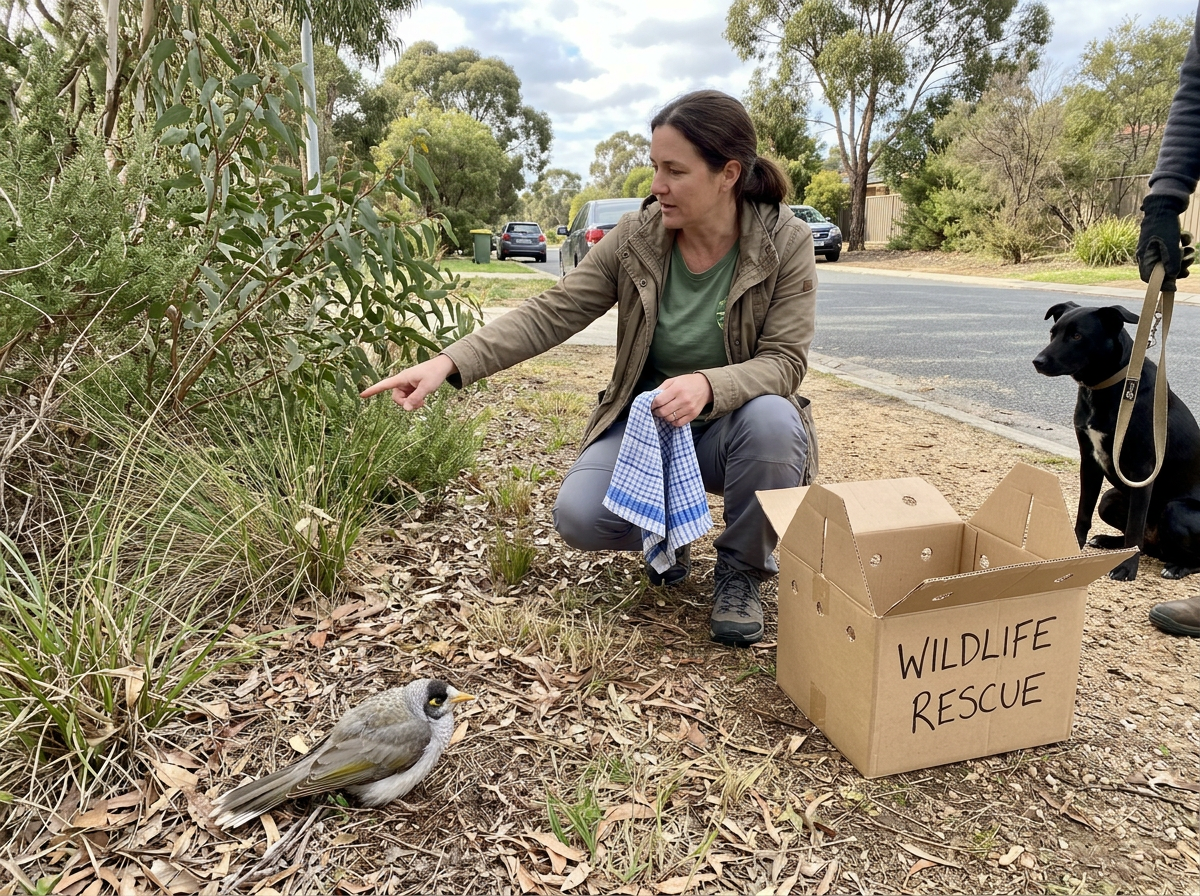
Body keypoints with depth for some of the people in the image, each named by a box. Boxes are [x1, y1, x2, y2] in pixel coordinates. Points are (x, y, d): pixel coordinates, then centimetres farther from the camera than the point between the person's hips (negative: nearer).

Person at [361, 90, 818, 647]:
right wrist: (450, 363, -26)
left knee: (771, 420, -36)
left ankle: (740, 572, -7)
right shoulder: (635, 237, -10)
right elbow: (549, 314, -13)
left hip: (732, 425, -1)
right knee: (578, 517, -23)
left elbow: (785, 359, -16)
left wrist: (708, 385, -38)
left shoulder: (785, 241, -13)